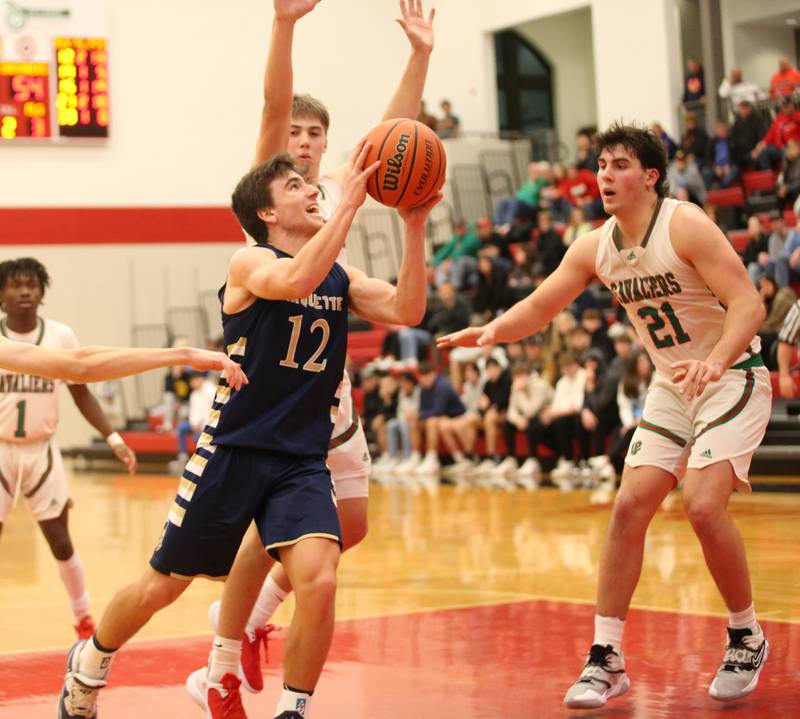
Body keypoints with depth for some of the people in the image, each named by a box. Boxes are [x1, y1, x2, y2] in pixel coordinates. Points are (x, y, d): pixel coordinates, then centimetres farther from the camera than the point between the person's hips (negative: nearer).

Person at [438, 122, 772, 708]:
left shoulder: (685, 225, -20)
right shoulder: (595, 248, 0)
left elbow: (748, 303, -25)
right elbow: (538, 308, 4)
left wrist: (715, 360, -42)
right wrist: (491, 331, -17)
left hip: (733, 375, -6)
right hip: (672, 384, 7)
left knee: (704, 506, -20)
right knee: (630, 506, -3)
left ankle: (747, 639, 3)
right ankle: (606, 658, 3)